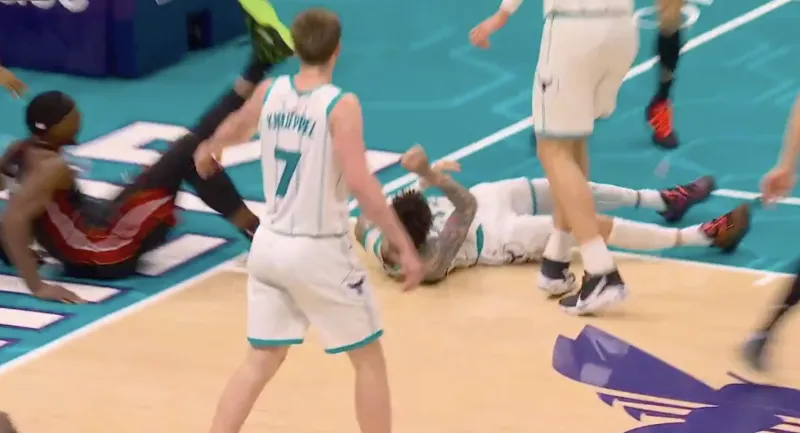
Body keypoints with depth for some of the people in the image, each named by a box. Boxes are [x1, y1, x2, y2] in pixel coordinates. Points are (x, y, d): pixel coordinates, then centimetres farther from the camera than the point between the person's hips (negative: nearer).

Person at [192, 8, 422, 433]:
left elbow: (235, 128, 24)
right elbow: (360, 183, -27)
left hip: (270, 245, 6)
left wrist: (210, 150, 47)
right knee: (369, 359, 11)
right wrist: (404, 246, -23)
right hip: (319, 252, -6)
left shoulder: (270, 92, 1)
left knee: (261, 360, 17)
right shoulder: (340, 106, -18)